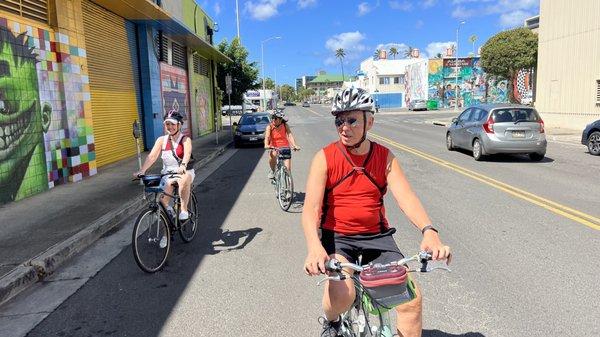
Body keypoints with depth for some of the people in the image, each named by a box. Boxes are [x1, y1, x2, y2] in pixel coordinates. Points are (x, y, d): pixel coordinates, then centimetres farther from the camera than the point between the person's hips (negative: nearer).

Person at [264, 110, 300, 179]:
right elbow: (267, 136, -25)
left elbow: (290, 135, -20)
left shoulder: (285, 126, -9)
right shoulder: (270, 127, -11)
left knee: (288, 169, -9)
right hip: (274, 148, 0)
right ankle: (272, 171, -4)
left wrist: (294, 145, -37)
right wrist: (266, 145, -46)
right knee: (272, 155, -33)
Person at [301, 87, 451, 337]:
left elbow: (406, 196, -13)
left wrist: (429, 231, -33)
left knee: (412, 298, -14)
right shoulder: (325, 158, -8)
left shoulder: (385, 157, 0)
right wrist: (314, 246, -38)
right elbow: (310, 208, -18)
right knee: (342, 294, -29)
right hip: (337, 237, -2)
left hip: (377, 237, 3)